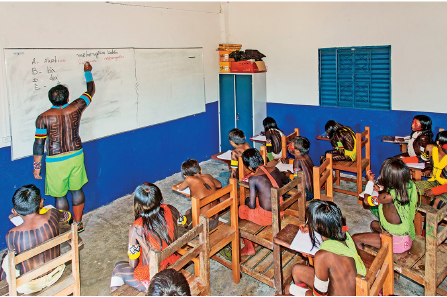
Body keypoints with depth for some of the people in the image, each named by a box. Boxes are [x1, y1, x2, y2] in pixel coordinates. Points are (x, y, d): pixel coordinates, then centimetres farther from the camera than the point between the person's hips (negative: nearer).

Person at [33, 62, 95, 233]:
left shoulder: (43, 118, -14)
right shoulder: (75, 108, -9)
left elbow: (39, 144, -10)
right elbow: (90, 91, 8)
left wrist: (37, 166, 2)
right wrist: (88, 72, 22)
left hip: (56, 161, -3)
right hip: (76, 156, 3)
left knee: (60, 196, 11)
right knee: (77, 190, 18)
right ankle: (78, 223, 32)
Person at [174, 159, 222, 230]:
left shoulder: (190, 179, -14)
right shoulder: (208, 177, 1)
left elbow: (180, 188, 8)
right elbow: (219, 185, 23)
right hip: (215, 221, 5)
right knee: (189, 211, 30)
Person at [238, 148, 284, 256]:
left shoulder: (253, 179, -20)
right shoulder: (275, 170, -1)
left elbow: (252, 206, -16)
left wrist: (249, 201, 9)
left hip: (267, 217, -7)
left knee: (238, 210, 18)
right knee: (248, 200, 27)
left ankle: (249, 248, 28)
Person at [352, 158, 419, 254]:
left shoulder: (389, 197, -31)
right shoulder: (409, 186, -11)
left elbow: (367, 201, -12)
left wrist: (370, 181, 1)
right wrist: (381, 190, 9)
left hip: (397, 242, -8)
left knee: (356, 238, -4)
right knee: (374, 224, 31)